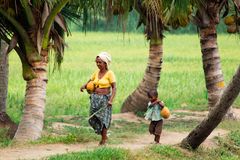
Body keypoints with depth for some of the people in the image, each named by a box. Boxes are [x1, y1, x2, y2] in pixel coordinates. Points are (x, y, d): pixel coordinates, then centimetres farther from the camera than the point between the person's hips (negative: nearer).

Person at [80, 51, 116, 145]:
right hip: (95, 98, 6)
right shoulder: (96, 72, 8)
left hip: (105, 99, -6)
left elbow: (114, 88, -12)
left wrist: (111, 100, -24)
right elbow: (89, 81, 14)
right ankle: (104, 135, 23)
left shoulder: (109, 73, -9)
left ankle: (104, 139, 14)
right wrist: (84, 86, -10)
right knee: (93, 119, 5)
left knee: (103, 118, 1)